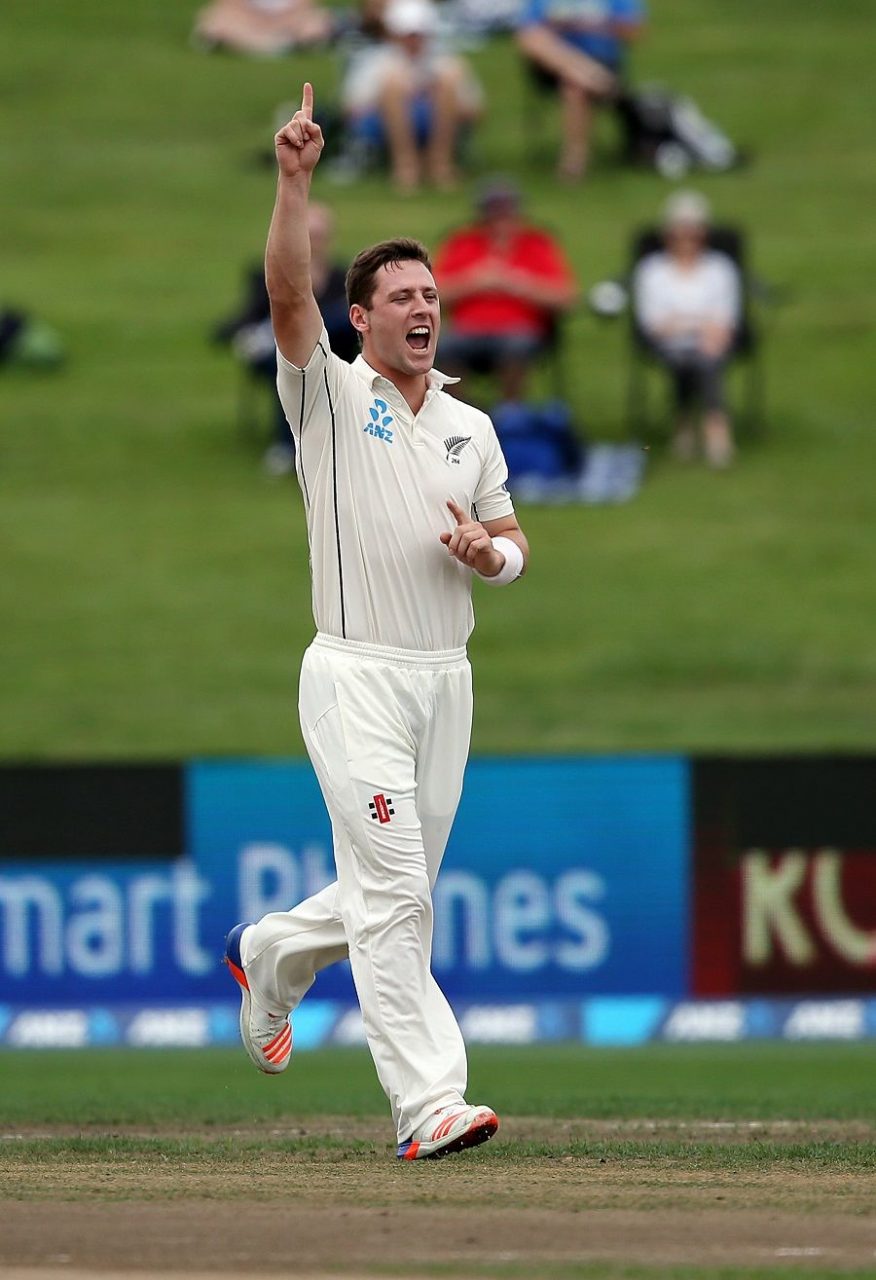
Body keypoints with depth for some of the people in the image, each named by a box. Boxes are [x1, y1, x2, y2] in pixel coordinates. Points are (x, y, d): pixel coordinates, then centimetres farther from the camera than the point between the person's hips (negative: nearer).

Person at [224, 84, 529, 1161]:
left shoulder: (472, 428, 14)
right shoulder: (330, 397, -2)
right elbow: (288, 296, -18)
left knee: (395, 895, 14)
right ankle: (429, 1104, -18)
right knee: (393, 892, -14)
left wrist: (491, 554, -4)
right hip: (357, 677, -6)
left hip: (446, 678, 6)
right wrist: (294, 181, -30)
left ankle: (270, 954, 43)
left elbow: (511, 540, 21)